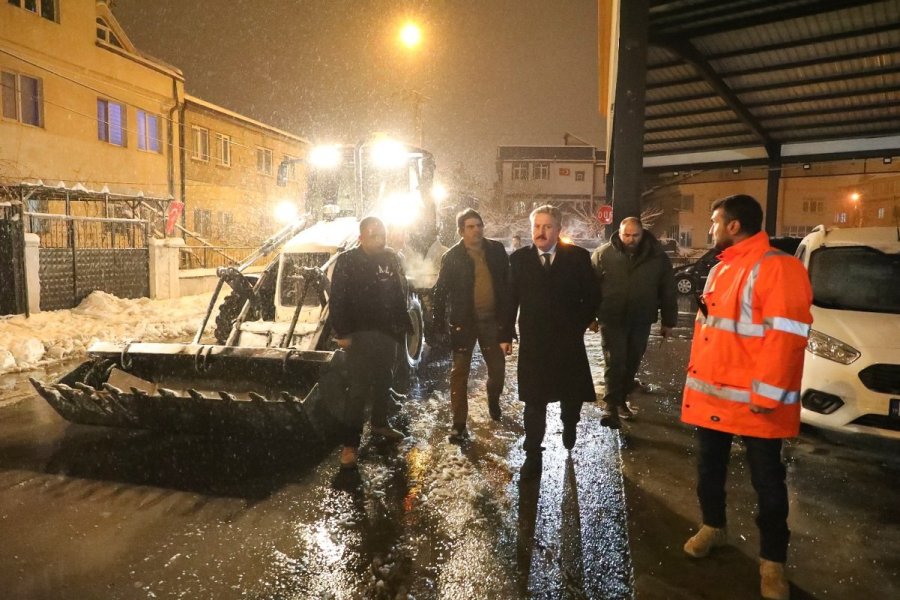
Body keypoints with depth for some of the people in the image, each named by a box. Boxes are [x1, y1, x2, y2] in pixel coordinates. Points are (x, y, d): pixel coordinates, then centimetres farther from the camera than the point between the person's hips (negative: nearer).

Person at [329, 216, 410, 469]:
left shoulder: (391, 258, 6)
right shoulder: (347, 261, -9)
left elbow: (401, 292, 11)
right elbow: (337, 300, -12)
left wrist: (401, 324, 7)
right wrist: (342, 333, -16)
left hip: (388, 332, 6)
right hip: (361, 334, -5)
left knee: (384, 381, 18)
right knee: (359, 388, -8)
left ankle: (380, 423, 37)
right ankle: (350, 444, -2)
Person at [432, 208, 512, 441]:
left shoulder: (497, 250, 1)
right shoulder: (452, 256, -4)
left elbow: (507, 283, 6)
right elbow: (441, 292, -2)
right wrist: (439, 324, -7)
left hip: (492, 319, 2)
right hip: (463, 321, -2)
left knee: (497, 367, 12)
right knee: (460, 372, 1)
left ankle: (493, 400, 43)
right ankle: (459, 423, 10)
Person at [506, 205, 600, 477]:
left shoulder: (578, 257, -4)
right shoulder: (519, 258, 0)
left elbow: (592, 295, 3)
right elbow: (510, 298, 1)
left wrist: (579, 324, -3)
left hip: (569, 340, 1)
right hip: (532, 341, 0)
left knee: (572, 393, 18)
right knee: (534, 400, 4)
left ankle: (569, 427, 48)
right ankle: (533, 454, 16)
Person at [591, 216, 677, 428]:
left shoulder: (657, 257, -3)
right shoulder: (602, 255, -7)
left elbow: (668, 291, 4)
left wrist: (668, 321, 6)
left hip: (641, 321, 3)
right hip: (612, 320, -2)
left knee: (631, 362, 13)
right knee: (614, 362, -8)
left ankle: (621, 399, 30)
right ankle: (611, 406, -5)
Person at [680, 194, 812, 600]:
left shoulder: (778, 269, -16)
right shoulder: (720, 270, 13)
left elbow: (785, 338, -21)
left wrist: (766, 396, -21)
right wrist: (696, 378, 16)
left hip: (753, 402, -8)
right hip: (710, 394, 8)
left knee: (766, 481, 8)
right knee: (710, 467, 20)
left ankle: (772, 561, 23)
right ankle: (712, 526, 41)